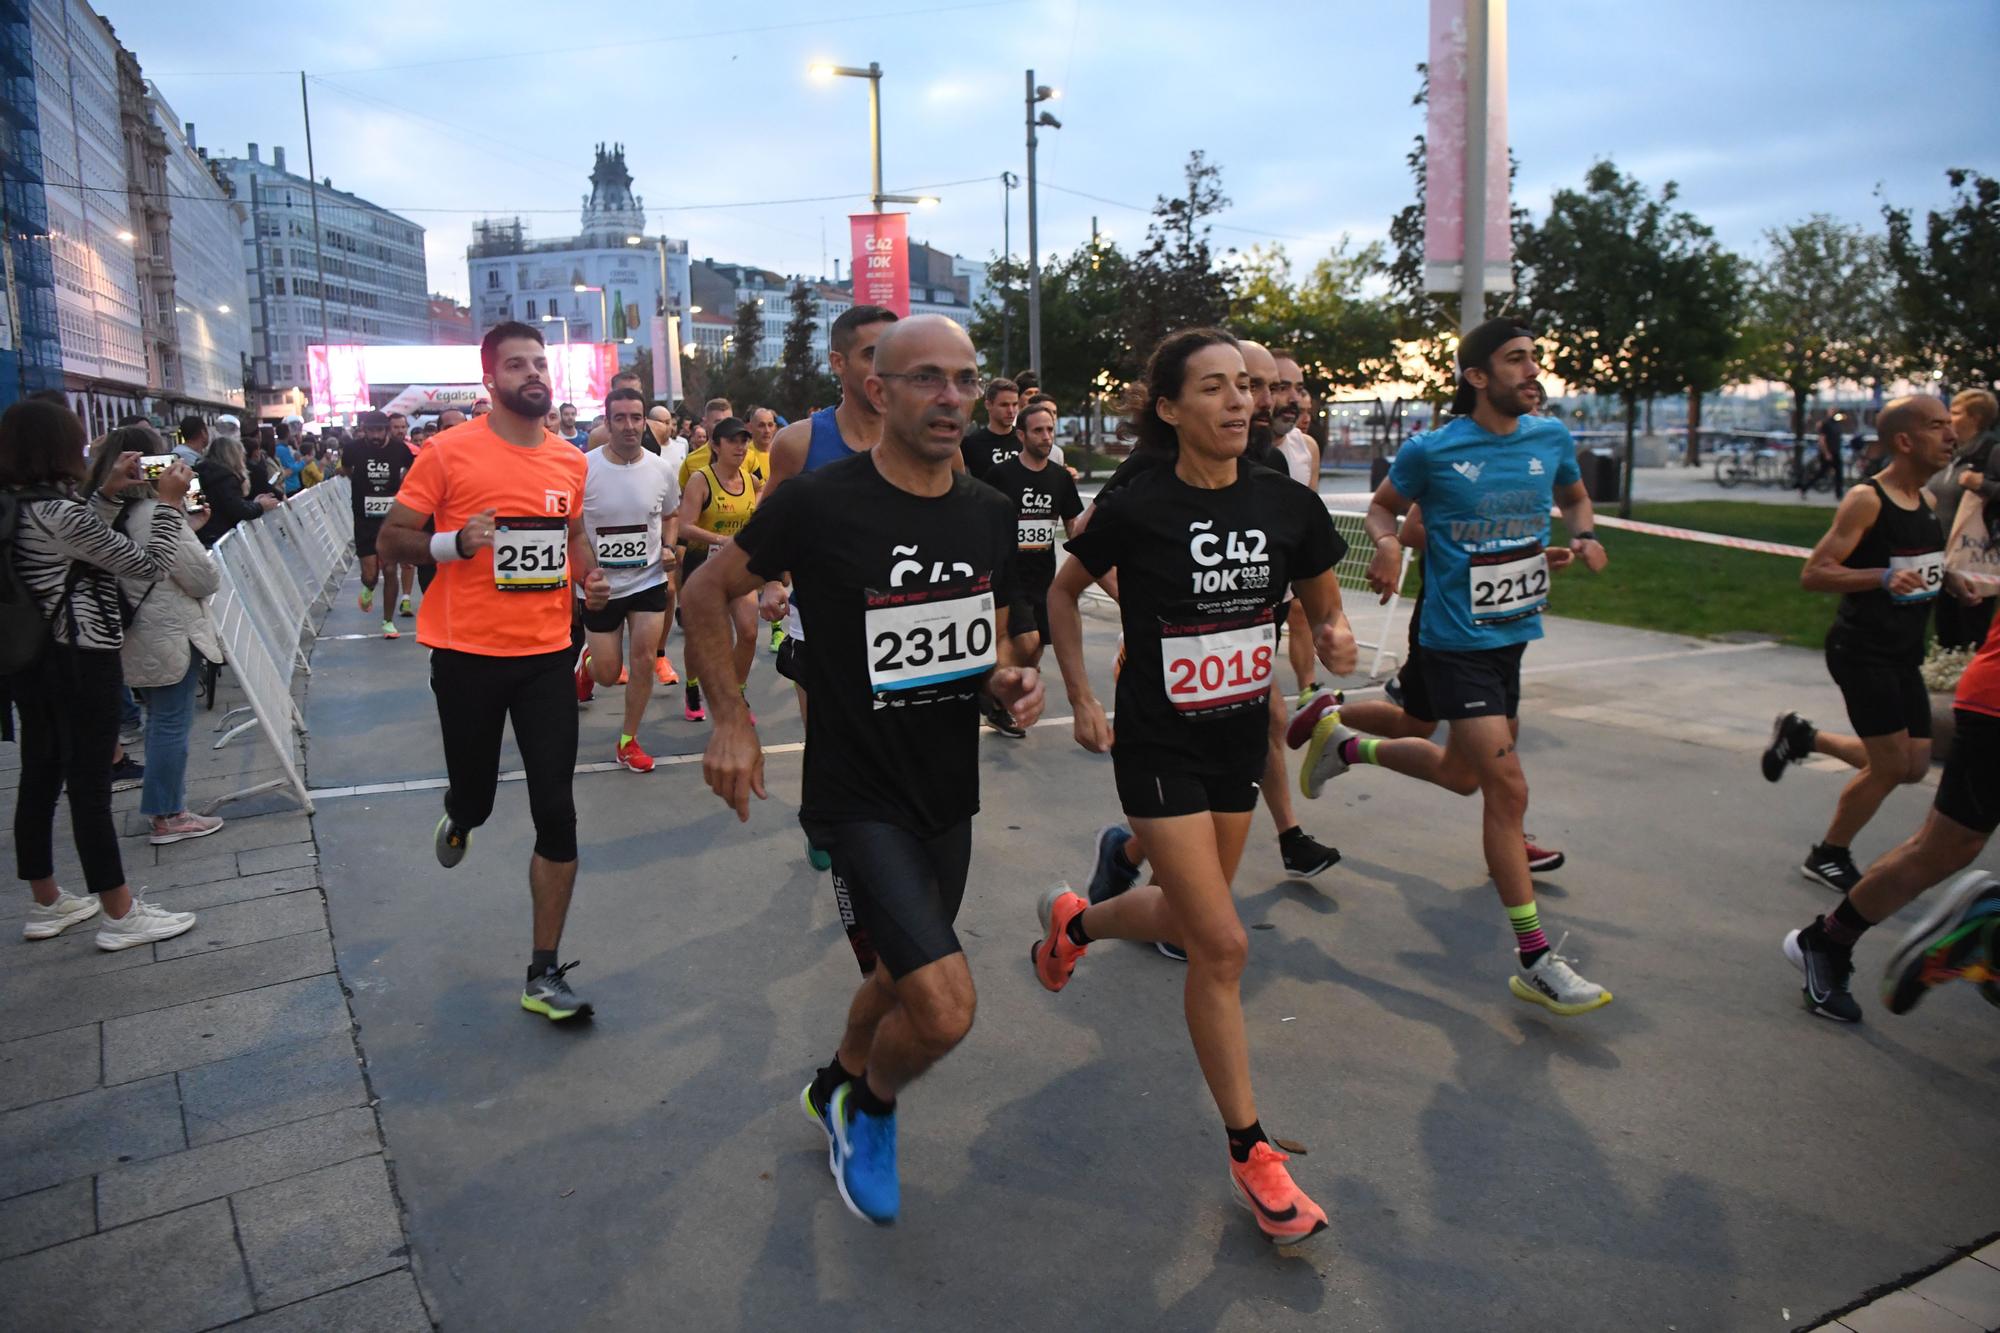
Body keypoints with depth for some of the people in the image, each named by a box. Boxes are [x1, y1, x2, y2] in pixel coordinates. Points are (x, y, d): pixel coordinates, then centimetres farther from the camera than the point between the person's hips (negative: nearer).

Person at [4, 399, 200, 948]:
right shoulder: (59, 512, -21)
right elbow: (150, 564, -18)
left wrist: (107, 494, 13)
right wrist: (169, 502, -9)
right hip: (80, 662, -9)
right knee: (90, 785, -2)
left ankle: (46, 905, 28)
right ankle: (120, 915, 8)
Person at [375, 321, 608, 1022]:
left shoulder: (570, 460, 7)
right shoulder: (449, 452, -6)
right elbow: (391, 540, -3)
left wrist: (592, 577, 4)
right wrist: (454, 544, -22)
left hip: (547, 654, 3)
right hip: (469, 654, -3)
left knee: (556, 812, -3)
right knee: (474, 797, 11)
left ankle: (545, 975, 8)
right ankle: (459, 816, 54)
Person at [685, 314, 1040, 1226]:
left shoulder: (990, 516, 2)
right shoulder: (819, 502, -16)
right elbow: (706, 594, -3)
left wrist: (1009, 680, -7)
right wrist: (731, 720, -8)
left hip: (950, 795, 7)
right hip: (858, 798, -6)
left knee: (901, 980, 22)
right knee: (946, 1009, -17)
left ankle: (834, 1089, 54)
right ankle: (872, 1111, 18)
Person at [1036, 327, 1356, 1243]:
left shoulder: (1288, 505, -5)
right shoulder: (1135, 507, -14)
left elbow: (1324, 608, 8)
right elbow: (1064, 591, 3)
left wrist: (1335, 639, -16)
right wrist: (1081, 701, -3)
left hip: (1240, 740, 5)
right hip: (1158, 747, -5)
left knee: (1191, 917, 20)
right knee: (1222, 946, -9)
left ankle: (1073, 920, 53)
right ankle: (1251, 1156, 8)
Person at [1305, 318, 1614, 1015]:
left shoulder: (1552, 438, 3)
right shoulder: (1432, 450, -10)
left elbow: (1574, 496, 21)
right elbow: (1384, 504, 5)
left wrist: (1585, 537, 0)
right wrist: (1387, 545, -17)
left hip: (1514, 634, 7)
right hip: (1456, 643, -7)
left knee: (1463, 774, 20)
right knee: (1508, 787, -11)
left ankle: (1345, 745, 44)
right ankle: (1535, 961, -2)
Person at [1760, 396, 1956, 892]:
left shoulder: (1926, 501, 10)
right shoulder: (1866, 500, -15)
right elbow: (1813, 574, -20)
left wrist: (1951, 578, 11)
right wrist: (1884, 578, -31)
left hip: (1903, 655, 8)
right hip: (1863, 652, -8)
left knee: (1914, 766, 9)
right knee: (1891, 764, -5)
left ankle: (1803, 736, 27)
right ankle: (1828, 856, 15)